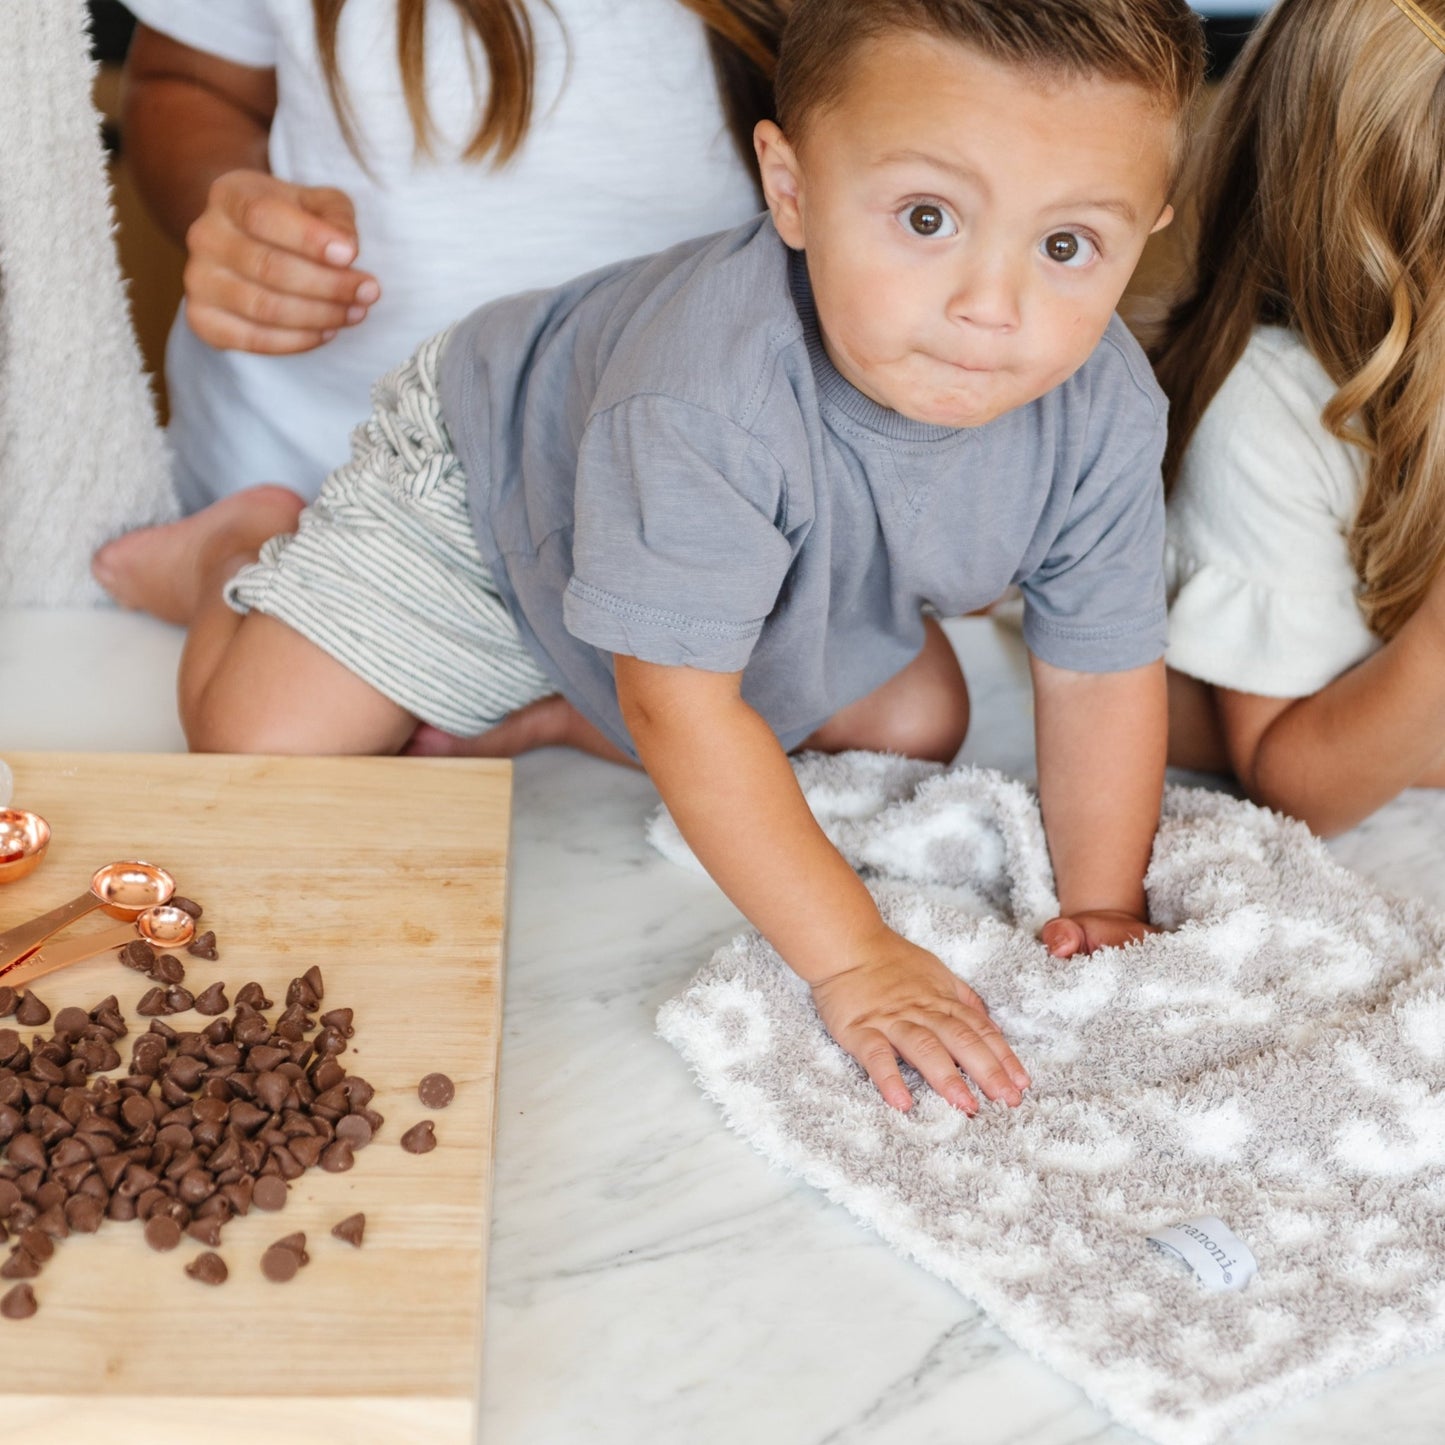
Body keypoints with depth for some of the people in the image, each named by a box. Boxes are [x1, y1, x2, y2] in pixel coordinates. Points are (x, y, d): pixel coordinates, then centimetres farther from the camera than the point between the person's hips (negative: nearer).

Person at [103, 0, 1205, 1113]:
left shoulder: (1107, 416, -31)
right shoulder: (705, 396, -48)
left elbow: (1103, 669, -17)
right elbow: (681, 710, -44)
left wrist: (1104, 907, -19)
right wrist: (851, 959, -43)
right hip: (500, 469, -5)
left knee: (921, 727, 6)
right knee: (262, 739, -11)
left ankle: (549, 712, 11)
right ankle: (246, 551, 24)